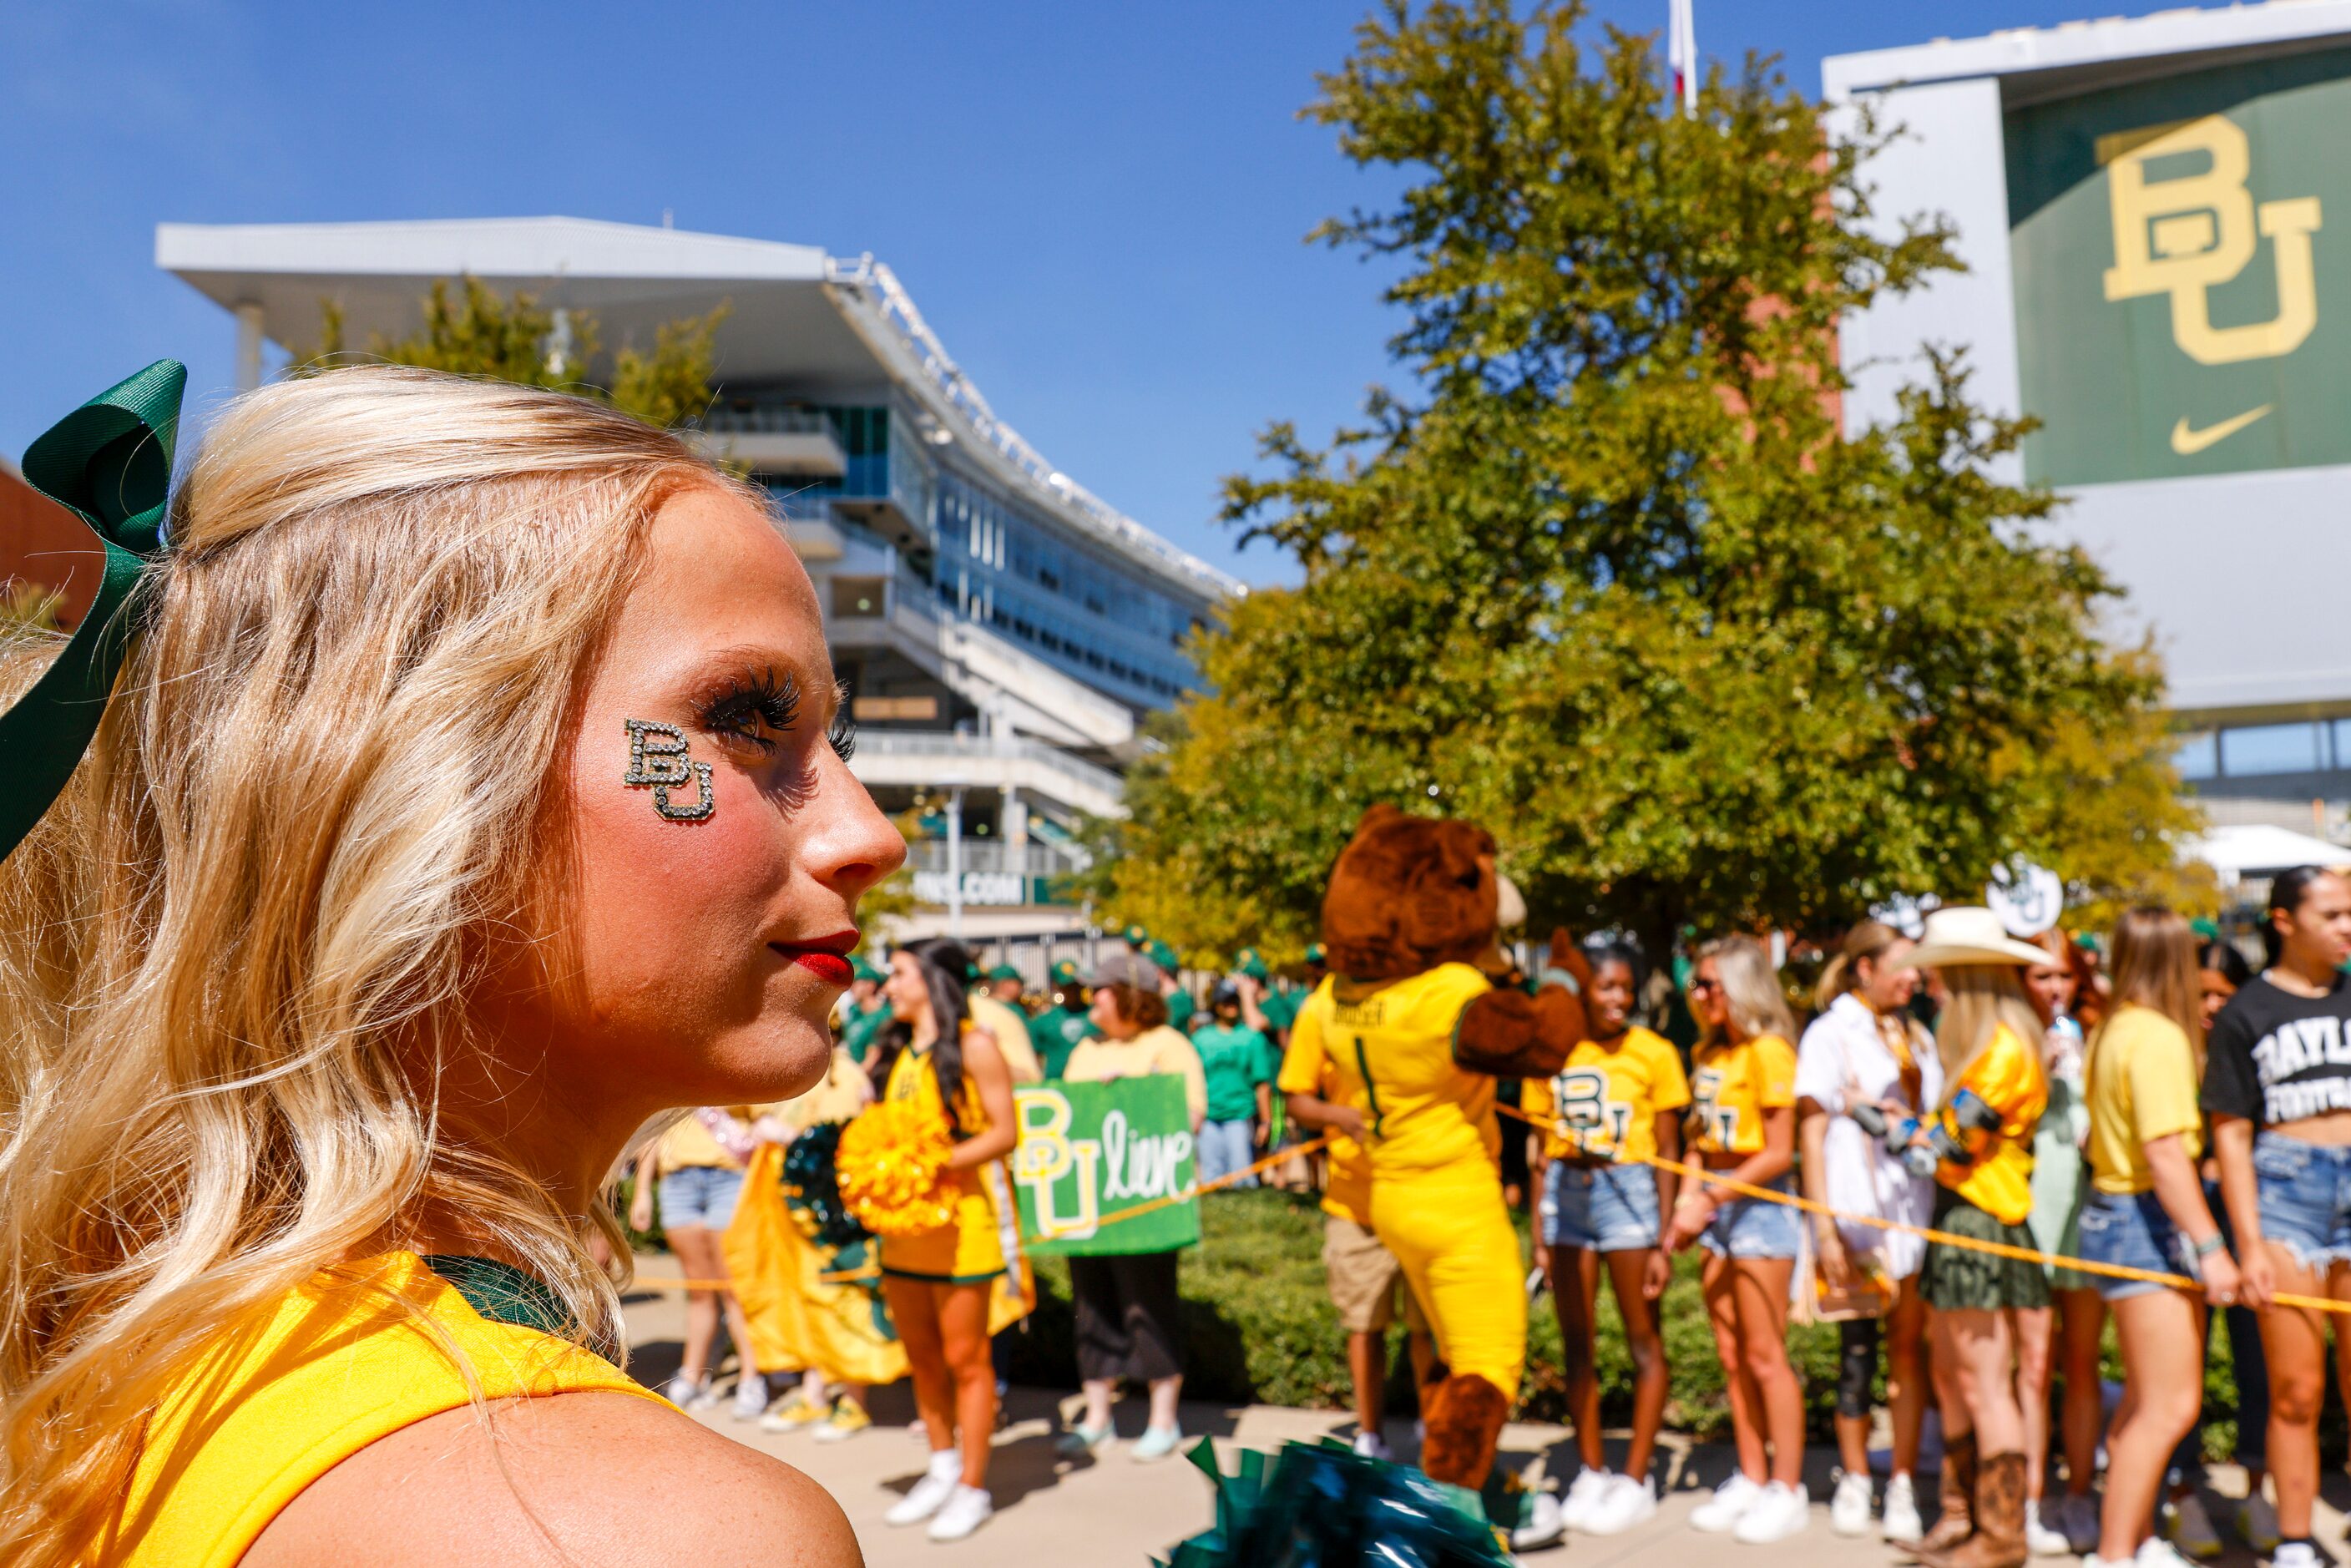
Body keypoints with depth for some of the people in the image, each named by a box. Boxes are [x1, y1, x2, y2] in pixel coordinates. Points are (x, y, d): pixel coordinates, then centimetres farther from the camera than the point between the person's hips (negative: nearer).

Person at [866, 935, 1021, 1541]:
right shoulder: (895, 1050, 13)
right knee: (920, 1355, 15)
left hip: (960, 1215, -7)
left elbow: (1004, 1133, -12)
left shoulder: (973, 1044, -9)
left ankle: (972, 1487, 13)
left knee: (964, 1358, 2)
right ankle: (942, 1468, 30)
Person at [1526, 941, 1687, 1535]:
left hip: (1628, 1190, -3)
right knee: (1576, 1343, 9)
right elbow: (1545, 1151, 8)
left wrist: (1663, 1241, -7)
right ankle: (1591, 1471, 22)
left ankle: (1636, 1480, 14)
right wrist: (1540, 1236, 6)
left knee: (1644, 1341, 3)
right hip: (1567, 1194, 3)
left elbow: (1668, 1153, -2)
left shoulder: (1653, 1053, -3)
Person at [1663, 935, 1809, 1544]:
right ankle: (1752, 1478, 20)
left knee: (1764, 1355, -2)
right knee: (1731, 1355, 10)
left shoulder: (1768, 1052, -11)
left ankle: (1788, 1492, 7)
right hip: (1716, 1204, 7)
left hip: (1758, 1203, -7)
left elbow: (1779, 1152, -14)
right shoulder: (1707, 1053, 12)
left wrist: (1710, 1198, -17)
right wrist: (1688, 1202, 3)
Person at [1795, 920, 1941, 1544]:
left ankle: (1903, 1484, 12)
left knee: (1911, 1345, 3)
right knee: (1858, 1348, 2)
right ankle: (1854, 1482, 16)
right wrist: (1823, 1227, -10)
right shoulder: (1829, 1033, 0)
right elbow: (1811, 1132, -5)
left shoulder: (1916, 1036, 15)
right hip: (1858, 1209, -4)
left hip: (1916, 1206, 4)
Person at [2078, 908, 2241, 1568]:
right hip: (2149, 1219, -10)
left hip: (2113, 1209, 10)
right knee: (2170, 1408, -7)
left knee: (2144, 1402, 18)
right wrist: (2210, 1247, -21)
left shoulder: (2109, 1031, 11)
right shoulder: (2158, 1036, -16)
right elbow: (2165, 1153, -22)